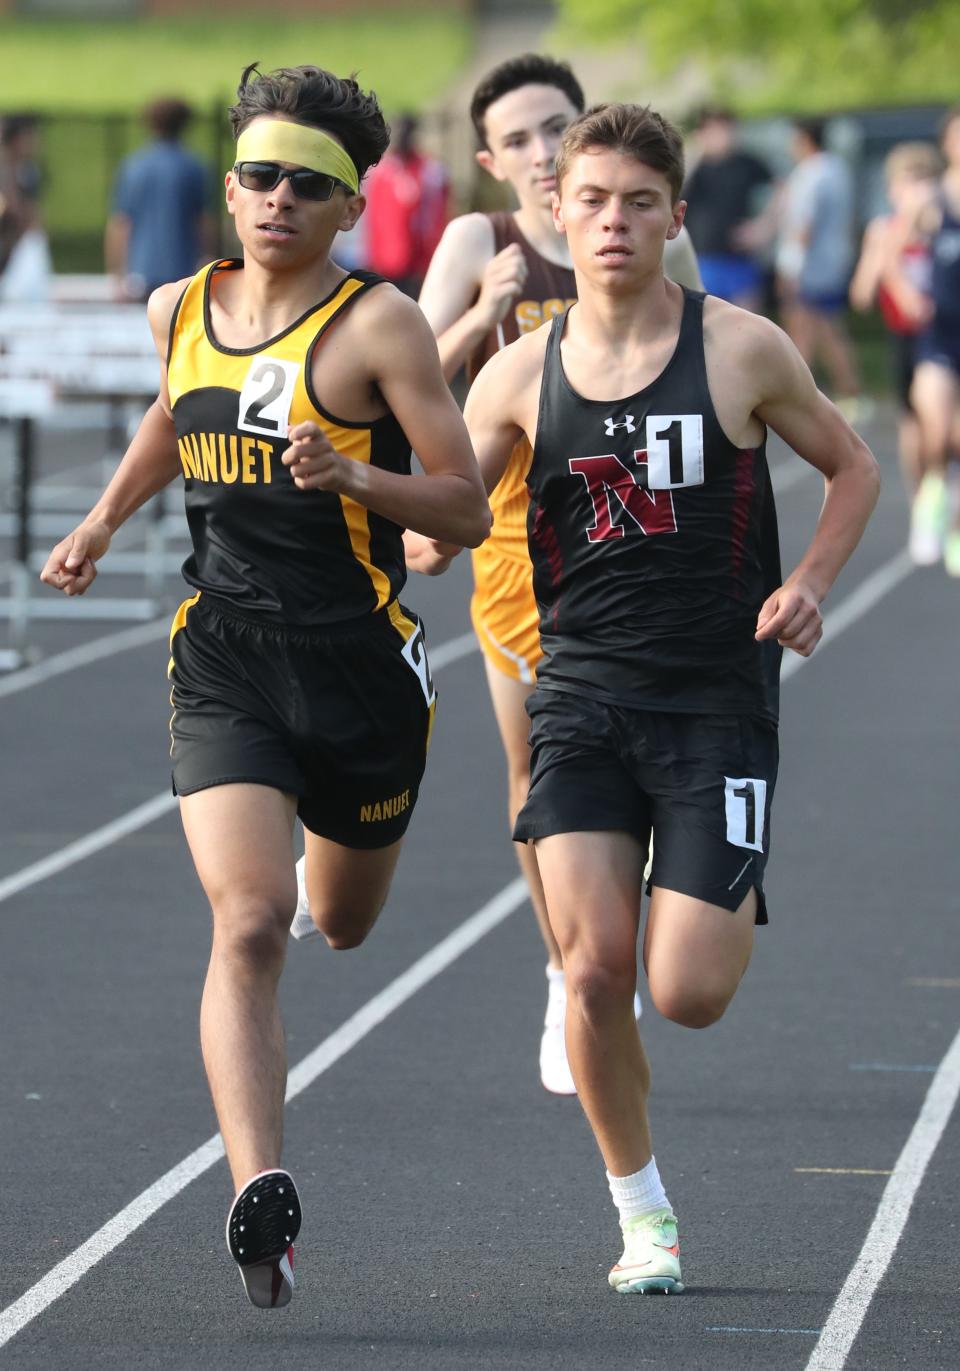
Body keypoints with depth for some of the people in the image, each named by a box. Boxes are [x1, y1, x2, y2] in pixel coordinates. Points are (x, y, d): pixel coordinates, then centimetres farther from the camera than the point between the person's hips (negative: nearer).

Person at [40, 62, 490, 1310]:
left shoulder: (380, 326, -11)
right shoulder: (180, 311, 4)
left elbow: (468, 512, -12)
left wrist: (353, 476, -26)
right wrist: (102, 523, 25)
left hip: (361, 668, -2)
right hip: (223, 667, 2)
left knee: (342, 923, 21)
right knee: (249, 925, -18)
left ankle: (334, 851, 60)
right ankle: (259, 1200, -27)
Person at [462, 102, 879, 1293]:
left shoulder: (741, 350, -3)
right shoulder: (522, 373, 3)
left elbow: (851, 467, 11)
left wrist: (809, 583, -4)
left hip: (718, 696, -2)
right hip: (582, 691, 2)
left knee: (688, 995, -9)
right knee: (593, 968, -13)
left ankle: (726, 905, 30)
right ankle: (642, 1214, 7)